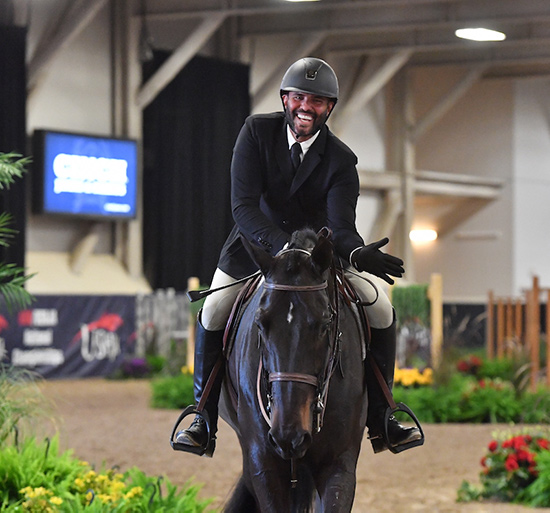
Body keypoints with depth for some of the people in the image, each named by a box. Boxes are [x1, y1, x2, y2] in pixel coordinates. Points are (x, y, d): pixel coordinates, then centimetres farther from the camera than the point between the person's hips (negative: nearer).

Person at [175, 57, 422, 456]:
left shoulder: (341, 161, -17)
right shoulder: (257, 131, -18)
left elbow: (341, 226, -26)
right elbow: (244, 206, -27)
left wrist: (360, 254, -51)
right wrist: (282, 245, -44)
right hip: (257, 243, -1)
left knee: (381, 310, -13)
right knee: (213, 314, -20)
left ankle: (380, 420, 2)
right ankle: (204, 421, -2)